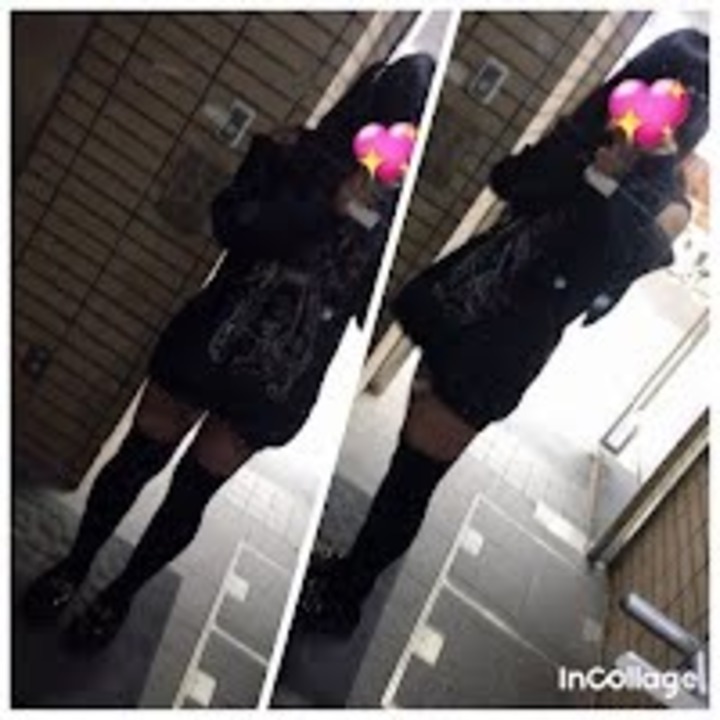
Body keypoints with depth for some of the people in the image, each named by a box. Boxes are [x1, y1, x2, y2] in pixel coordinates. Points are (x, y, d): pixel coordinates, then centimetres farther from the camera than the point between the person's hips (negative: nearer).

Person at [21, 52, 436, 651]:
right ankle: (75, 566, 38)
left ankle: (122, 594, 34)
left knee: (190, 495, 9)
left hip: (281, 378, 0)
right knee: (137, 459, 12)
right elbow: (231, 224, -14)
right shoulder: (295, 154, -2)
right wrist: (326, 207, -20)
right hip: (214, 338, 0)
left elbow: (373, 308, -2)